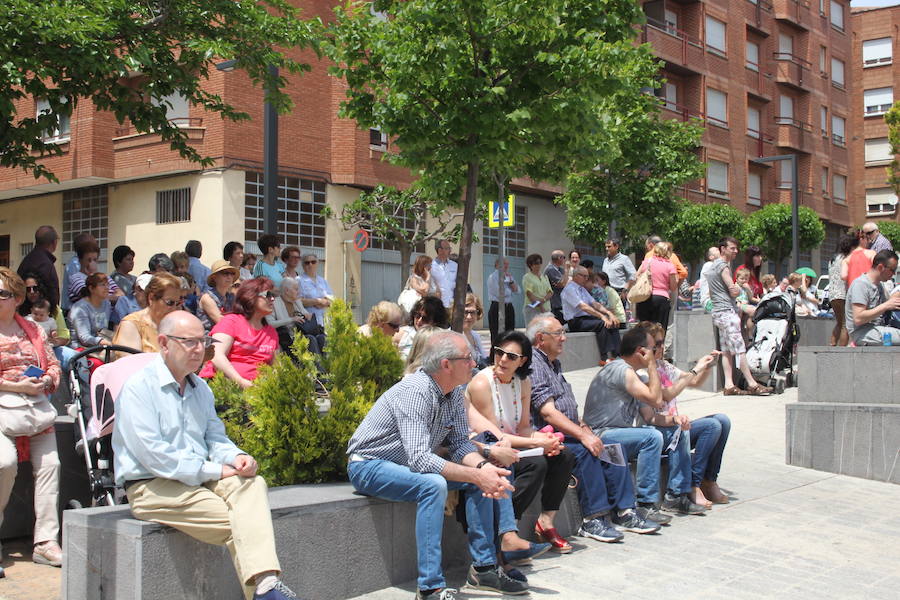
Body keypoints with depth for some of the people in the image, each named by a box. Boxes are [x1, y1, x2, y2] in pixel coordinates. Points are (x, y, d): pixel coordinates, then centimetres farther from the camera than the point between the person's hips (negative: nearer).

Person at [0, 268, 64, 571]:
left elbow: (53, 364, 19)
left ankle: (45, 541, 0)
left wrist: (45, 381, -2)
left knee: (49, 464, -5)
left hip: (38, 404, 5)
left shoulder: (32, 330, 18)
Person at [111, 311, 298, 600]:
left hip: (200, 478, 6)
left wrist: (236, 457, -7)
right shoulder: (139, 386, -8)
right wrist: (215, 471, -16)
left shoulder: (200, 388, 17)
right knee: (235, 523, -26)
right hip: (151, 487, -6)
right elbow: (152, 454, -17)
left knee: (252, 484, -25)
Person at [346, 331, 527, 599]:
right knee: (433, 484, -34)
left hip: (415, 464, 9)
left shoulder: (454, 391, -2)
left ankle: (483, 567, 3)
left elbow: (460, 443, 1)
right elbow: (419, 460, -35)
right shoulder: (416, 391, -28)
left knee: (483, 476, -3)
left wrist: (483, 466, -20)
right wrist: (476, 475, -34)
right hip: (370, 466, -9)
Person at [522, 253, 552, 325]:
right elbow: (529, 294, -10)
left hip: (546, 309, 5)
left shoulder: (544, 276, 18)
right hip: (533, 309, -5)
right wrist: (540, 306, -18)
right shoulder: (527, 277, 1)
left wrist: (543, 300, -12)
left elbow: (550, 292, 10)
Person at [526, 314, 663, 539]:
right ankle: (593, 518, -26)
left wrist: (586, 430, 8)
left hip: (568, 433, 9)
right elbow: (548, 412, -20)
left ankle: (625, 511, -5)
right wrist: (582, 435, -24)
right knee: (583, 451, -31)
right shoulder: (533, 364, -11)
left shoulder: (554, 363, 21)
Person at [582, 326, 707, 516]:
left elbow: (649, 415, 18)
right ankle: (645, 505, -28)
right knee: (652, 437, -33)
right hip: (601, 435, -10)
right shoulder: (621, 370, -17)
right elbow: (656, 400, -22)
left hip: (620, 431, 10)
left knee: (679, 432, 5)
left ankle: (676, 496, 5)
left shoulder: (630, 372, 16)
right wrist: (651, 365, -12)